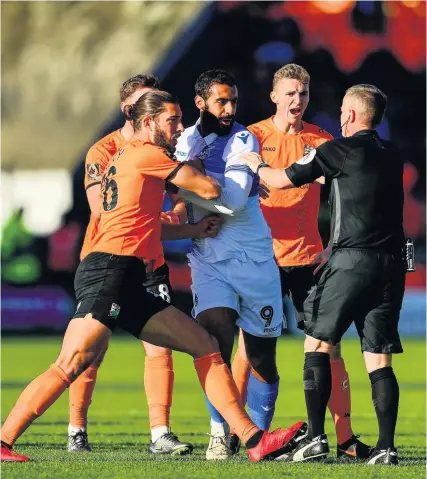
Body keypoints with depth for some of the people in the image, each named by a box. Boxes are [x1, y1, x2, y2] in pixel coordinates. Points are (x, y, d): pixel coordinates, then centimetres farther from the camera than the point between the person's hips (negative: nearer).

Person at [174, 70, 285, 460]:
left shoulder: (243, 141, -7)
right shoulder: (186, 141, 7)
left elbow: (233, 200, -19)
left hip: (254, 259, -2)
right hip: (209, 260, 2)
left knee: (261, 356, 5)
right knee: (217, 343, -18)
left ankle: (259, 433, 23)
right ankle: (219, 432, -7)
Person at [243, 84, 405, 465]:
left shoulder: (341, 150, -4)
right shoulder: (392, 157, 15)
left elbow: (281, 180, 4)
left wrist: (256, 164, 25)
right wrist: (320, 174, 45)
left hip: (353, 259, -5)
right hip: (391, 263, 5)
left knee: (317, 344, 5)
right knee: (379, 359, 4)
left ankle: (316, 437, -2)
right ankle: (386, 446, -5)